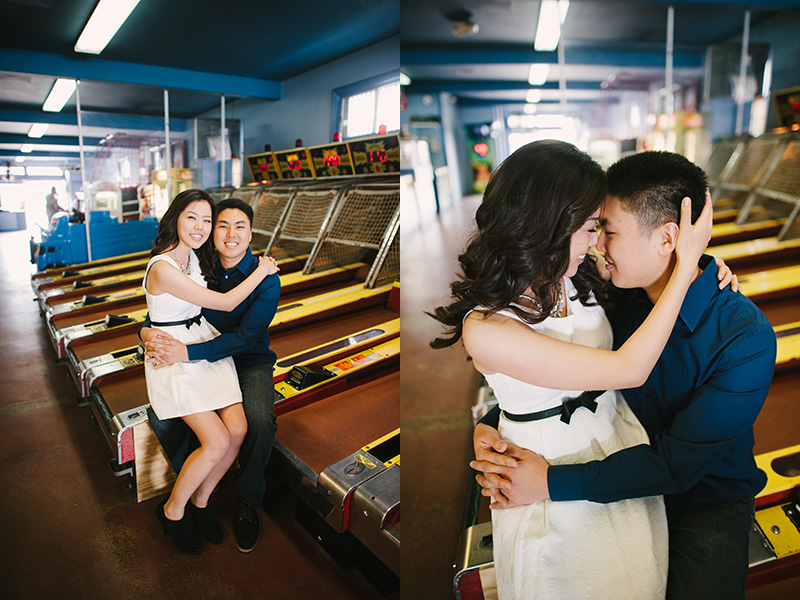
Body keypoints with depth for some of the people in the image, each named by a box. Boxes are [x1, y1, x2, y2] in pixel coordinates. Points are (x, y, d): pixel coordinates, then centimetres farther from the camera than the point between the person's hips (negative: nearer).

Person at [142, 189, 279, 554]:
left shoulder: (194, 256, 5)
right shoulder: (163, 269, -22)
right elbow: (226, 303, -15)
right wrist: (263, 270, -5)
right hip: (171, 356, -7)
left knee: (238, 429, -10)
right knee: (217, 442, -17)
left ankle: (200, 501, 16)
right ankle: (172, 511, 11)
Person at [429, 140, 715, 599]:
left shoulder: (575, 277, -13)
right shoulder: (486, 330, -34)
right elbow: (629, 370, -30)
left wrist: (696, 262, -11)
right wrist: (685, 266, -27)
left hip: (621, 437, 6)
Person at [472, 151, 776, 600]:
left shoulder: (747, 337, -23)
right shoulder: (620, 299, -9)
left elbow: (676, 463, -25)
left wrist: (551, 483, -27)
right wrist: (490, 424, -17)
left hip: (707, 502, -2)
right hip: (627, 481, 3)